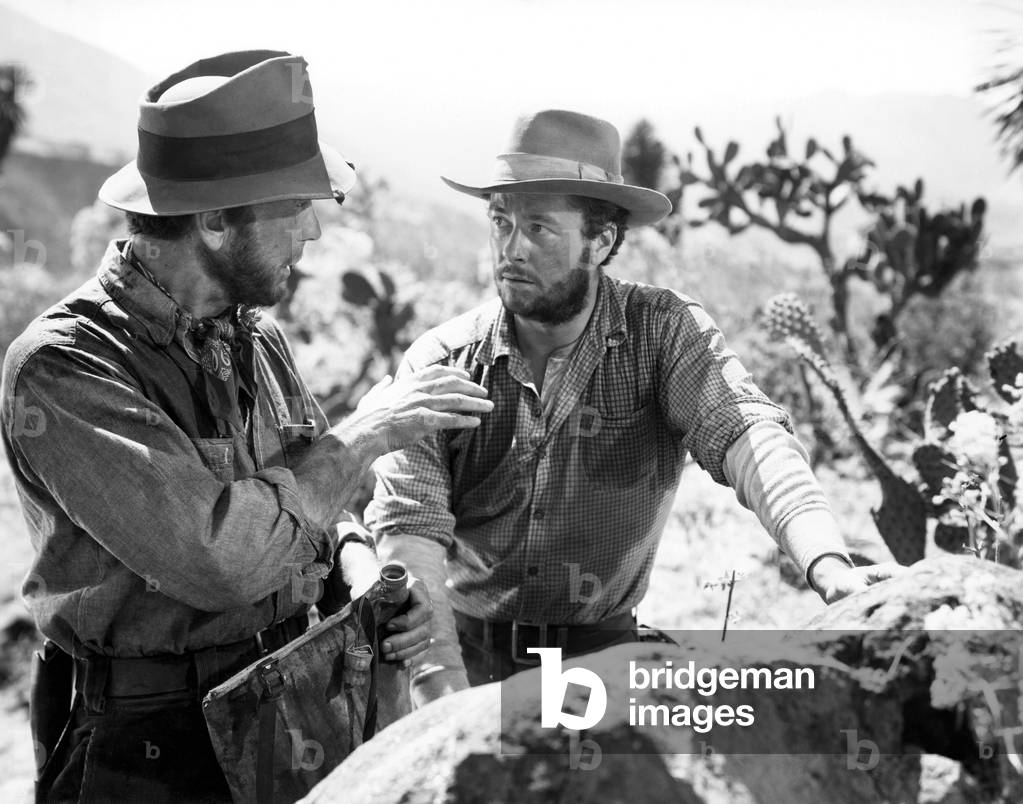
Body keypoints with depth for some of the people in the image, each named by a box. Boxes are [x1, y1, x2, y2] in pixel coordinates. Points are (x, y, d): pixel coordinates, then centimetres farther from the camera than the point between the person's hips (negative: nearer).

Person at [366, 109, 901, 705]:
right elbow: (410, 527, -11)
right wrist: (447, 695, -24)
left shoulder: (665, 334, -6)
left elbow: (745, 434, -21)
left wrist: (828, 565, -39)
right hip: (466, 648, 0)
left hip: (600, 651, 0)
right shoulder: (438, 363, -4)